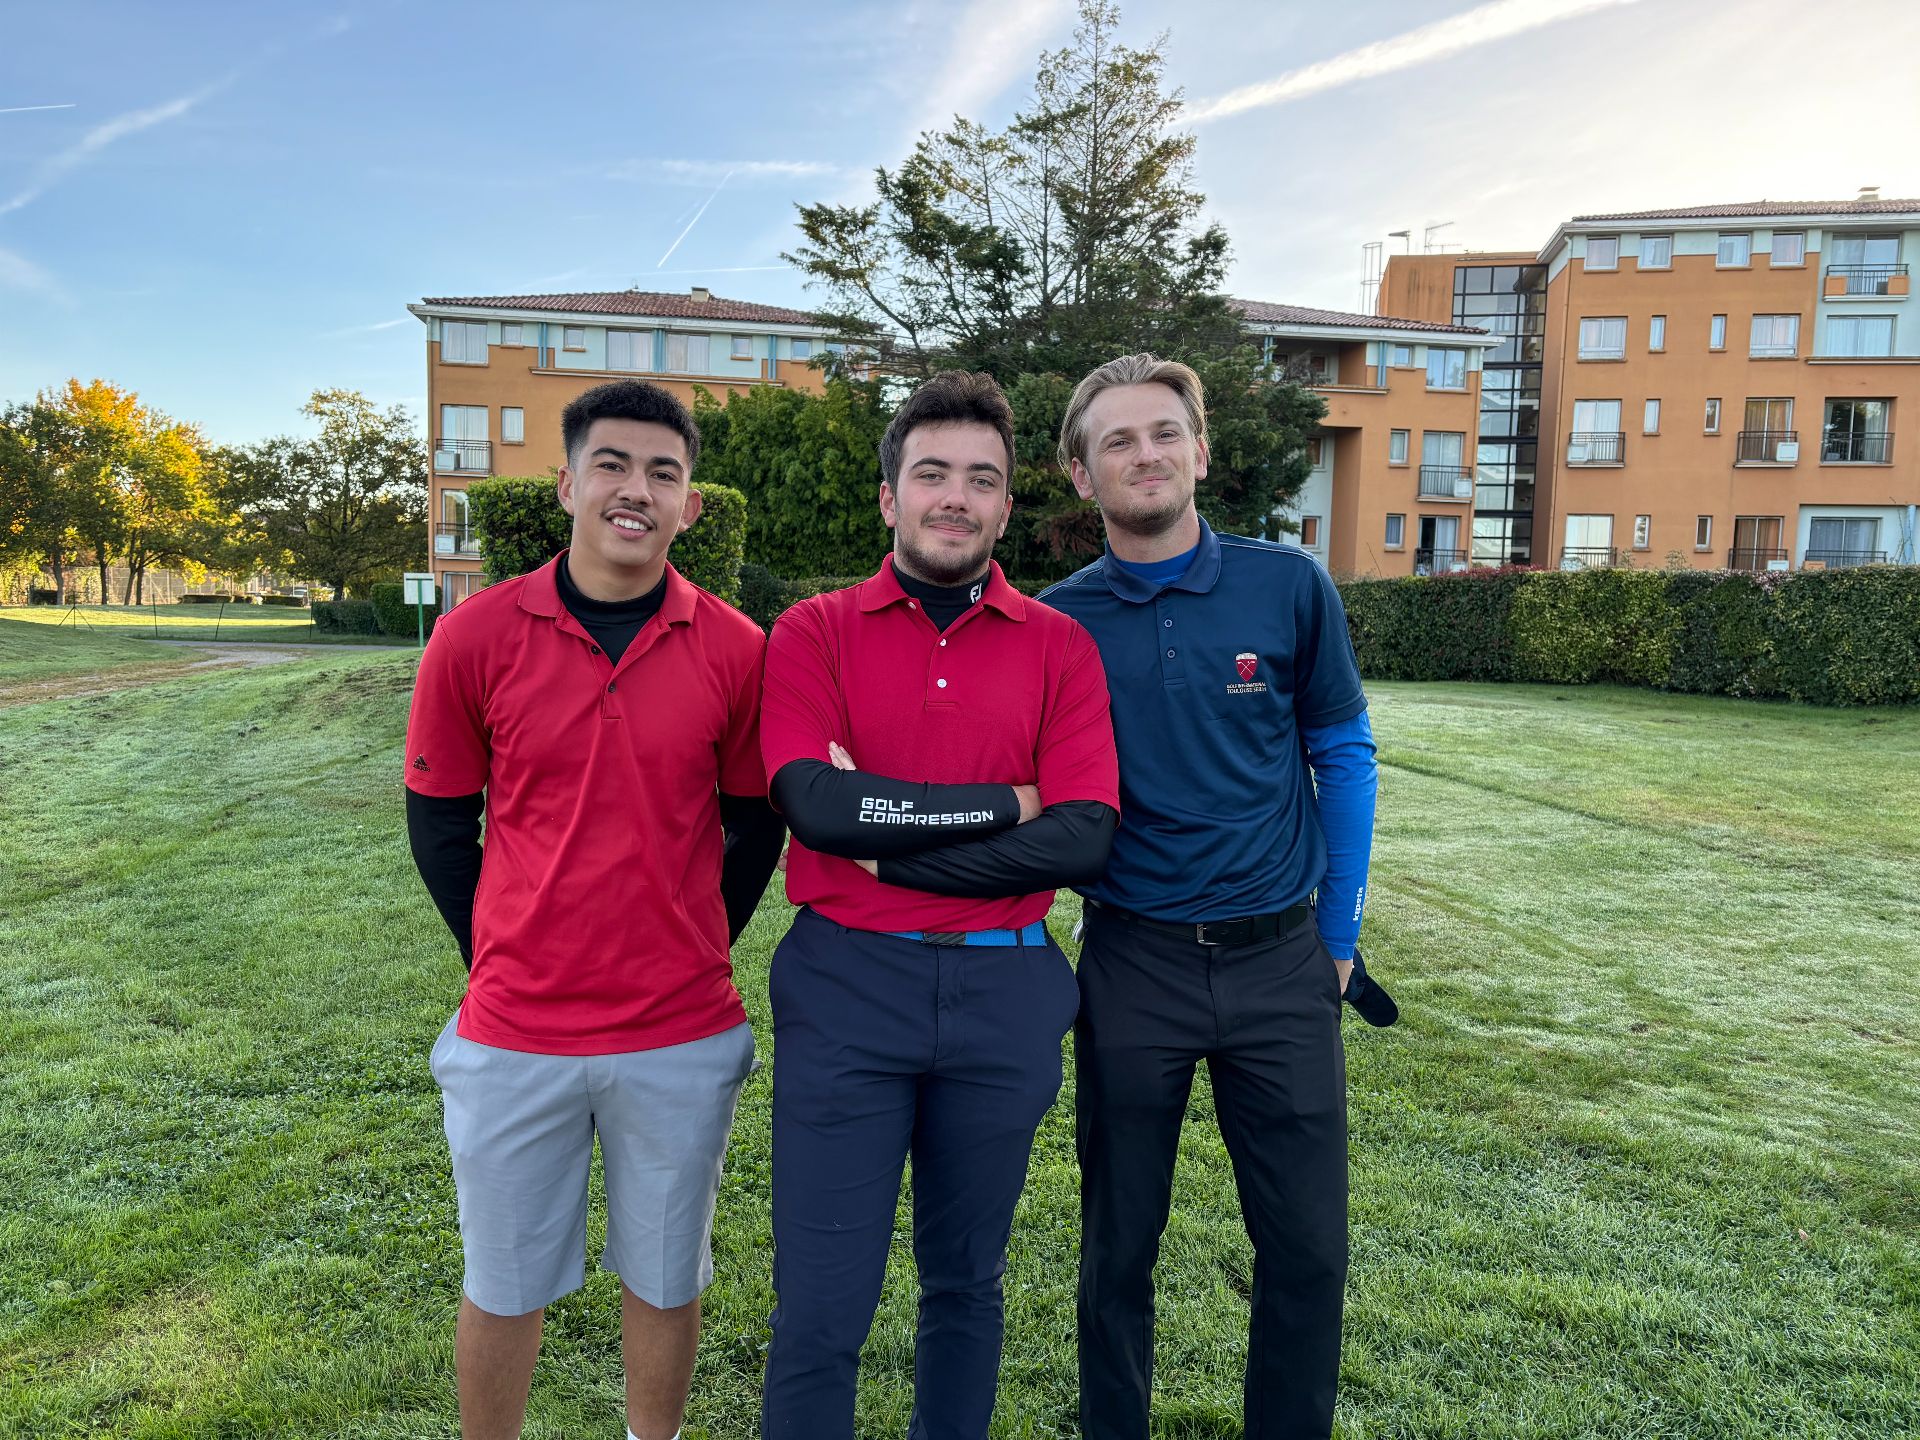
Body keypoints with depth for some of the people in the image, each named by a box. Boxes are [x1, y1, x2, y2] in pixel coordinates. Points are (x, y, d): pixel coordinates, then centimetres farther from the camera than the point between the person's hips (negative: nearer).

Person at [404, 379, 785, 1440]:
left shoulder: (735, 651, -6)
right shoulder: (475, 637, -7)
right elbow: (437, 819, 4)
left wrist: (691, 951, 4)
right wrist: (500, 961, 4)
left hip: (681, 1038, 1)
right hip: (511, 1034, 0)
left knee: (664, 1280, 19)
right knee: (502, 1286, 18)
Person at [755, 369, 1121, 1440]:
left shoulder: (1059, 647, 2)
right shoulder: (815, 631, 0)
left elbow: (1086, 837, -10)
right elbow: (816, 803, -15)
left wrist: (887, 843, -13)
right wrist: (1004, 804, -11)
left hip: (1007, 994, 2)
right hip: (845, 987, -1)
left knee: (968, 1281, 20)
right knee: (822, 1308, 6)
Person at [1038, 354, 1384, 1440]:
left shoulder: (1290, 586, -3)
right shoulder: (1058, 623, -3)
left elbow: (1344, 757, 4)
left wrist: (1339, 932, 4)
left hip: (1281, 962, 1)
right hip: (1132, 968, 0)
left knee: (1309, 1246, 9)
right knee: (1121, 1242, 14)